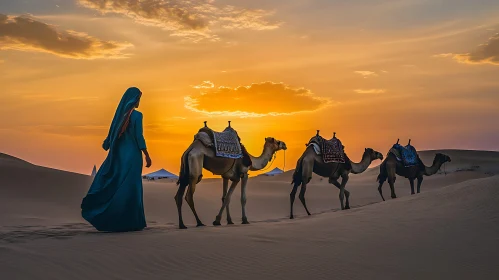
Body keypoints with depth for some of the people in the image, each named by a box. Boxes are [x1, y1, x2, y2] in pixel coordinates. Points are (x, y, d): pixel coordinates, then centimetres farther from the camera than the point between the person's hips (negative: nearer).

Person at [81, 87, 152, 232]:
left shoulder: (120, 113, 8)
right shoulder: (137, 115, -11)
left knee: (112, 184, 14)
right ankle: (131, 222, 5)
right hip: (132, 154, -6)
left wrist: (106, 144, 33)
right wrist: (147, 155, -10)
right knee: (130, 186, -1)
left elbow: (112, 132, 14)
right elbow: (139, 136, -15)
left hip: (118, 153, 6)